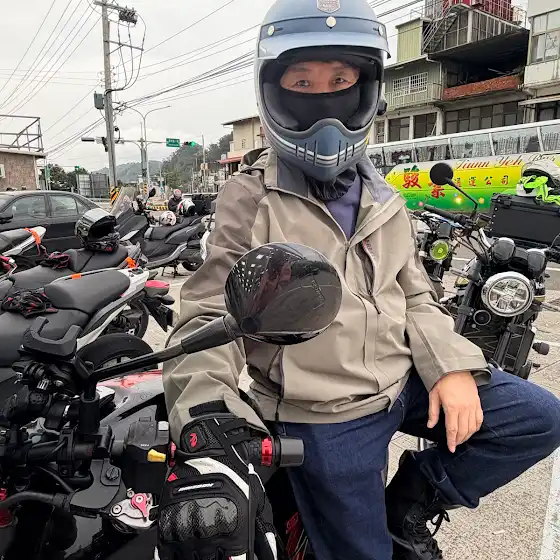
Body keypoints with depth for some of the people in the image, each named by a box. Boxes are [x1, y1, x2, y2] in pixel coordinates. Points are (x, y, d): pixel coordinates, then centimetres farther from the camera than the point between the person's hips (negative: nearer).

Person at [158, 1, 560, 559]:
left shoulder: (379, 195, 6)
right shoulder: (250, 196, -12)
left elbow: (413, 294, 11)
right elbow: (211, 316, -17)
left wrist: (452, 366, -4)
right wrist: (208, 424, -33)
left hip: (404, 382, 6)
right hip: (324, 416, -5)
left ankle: (411, 502, 16)